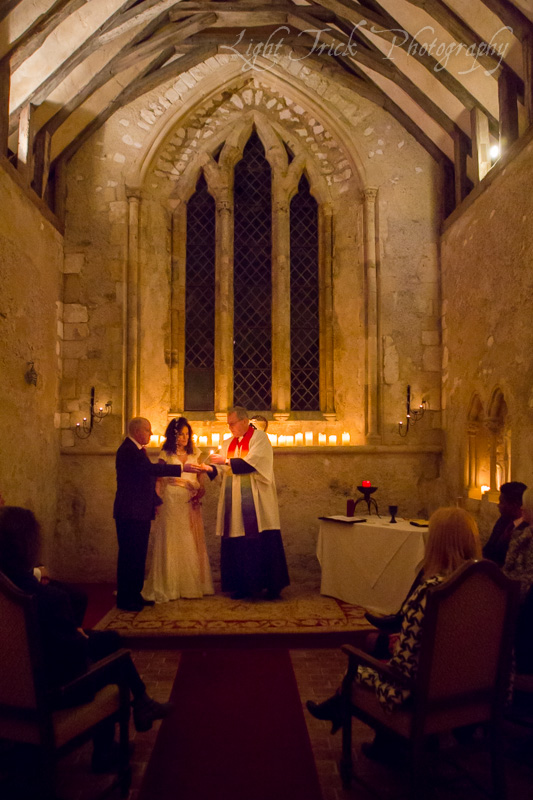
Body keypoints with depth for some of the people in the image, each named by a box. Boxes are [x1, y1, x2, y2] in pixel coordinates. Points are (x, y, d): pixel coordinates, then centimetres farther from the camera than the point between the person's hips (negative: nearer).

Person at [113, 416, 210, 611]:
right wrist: (182, 468, -31)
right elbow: (152, 469, -29)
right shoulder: (128, 450, -16)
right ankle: (125, 599, 4)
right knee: (130, 555, -4)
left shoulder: (138, 450, 17)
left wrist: (155, 500, 14)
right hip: (130, 513, -10)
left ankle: (135, 595, 23)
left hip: (140, 512, 10)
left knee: (138, 555, 14)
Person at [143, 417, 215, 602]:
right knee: (171, 543, -1)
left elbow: (201, 477, 9)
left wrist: (200, 492, -9)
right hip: (172, 502, -3)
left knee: (192, 543, 5)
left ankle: (193, 584, 15)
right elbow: (159, 480, 0)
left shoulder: (195, 454, 11)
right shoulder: (166, 455, 2)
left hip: (191, 502, 3)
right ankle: (170, 586, 8)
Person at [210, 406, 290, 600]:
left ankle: (272, 585, 8)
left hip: (256, 502, -5)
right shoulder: (229, 443, 17)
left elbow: (251, 463, -16)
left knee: (263, 541, -3)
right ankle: (242, 585, 12)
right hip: (236, 504, 6)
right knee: (238, 545, 3)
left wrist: (226, 460, -15)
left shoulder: (259, 438, -3)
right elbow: (223, 468, 12)